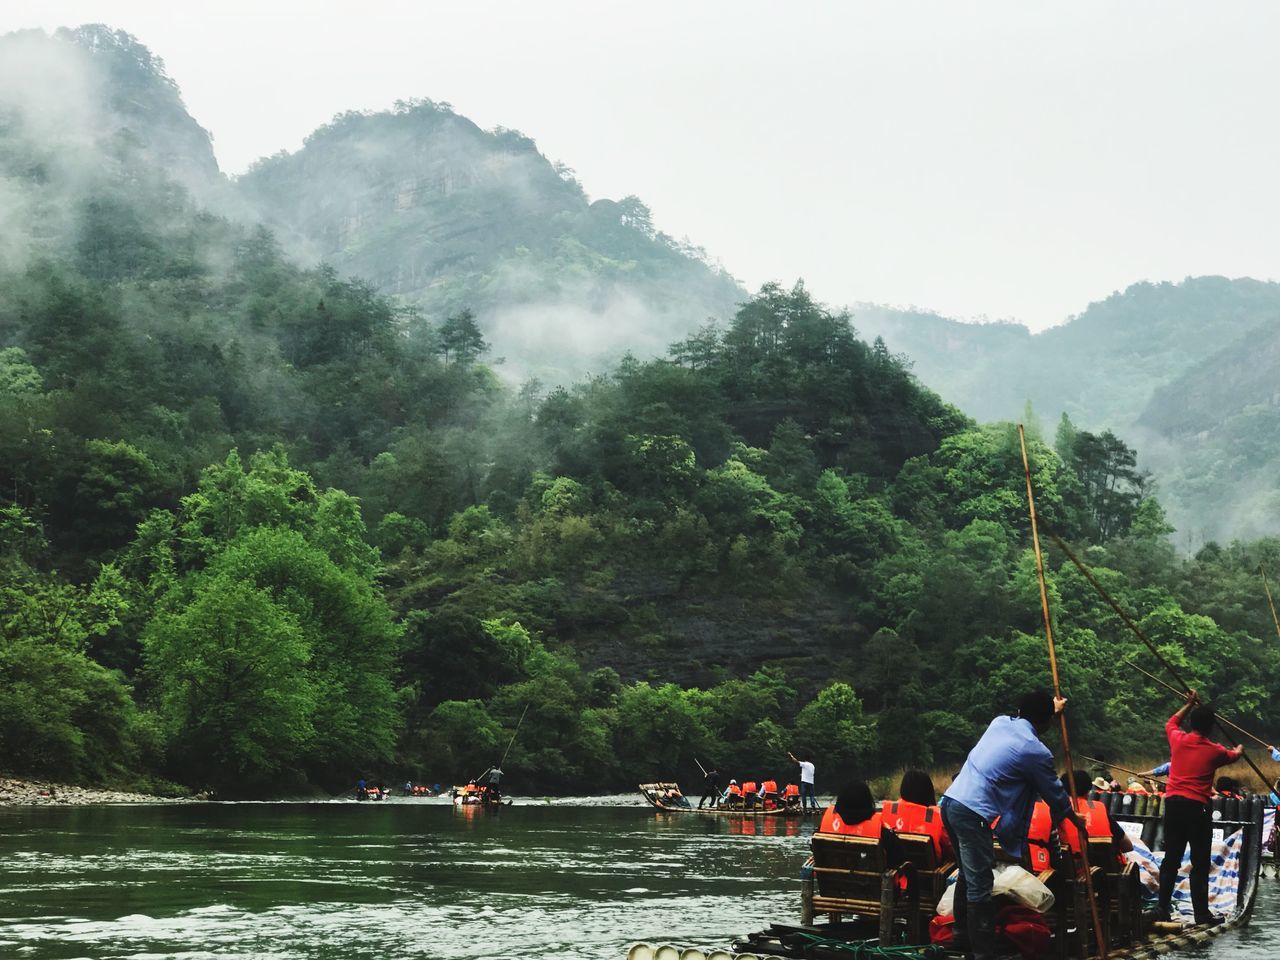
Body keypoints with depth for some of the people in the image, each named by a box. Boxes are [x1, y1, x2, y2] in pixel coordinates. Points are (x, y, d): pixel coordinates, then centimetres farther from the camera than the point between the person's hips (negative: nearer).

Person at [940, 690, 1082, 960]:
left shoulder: (1000, 722, 12)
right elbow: (1054, 792, 10)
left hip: (951, 801, 9)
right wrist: (1074, 818, 29)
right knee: (980, 886, -5)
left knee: (969, 875, 24)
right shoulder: (1037, 752, -6)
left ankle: (963, 934, 36)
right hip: (973, 814, -9)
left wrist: (1052, 710, 55)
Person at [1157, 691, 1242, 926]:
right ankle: (1201, 913, 1)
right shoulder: (1214, 751, -3)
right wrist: (1239, 750, 47)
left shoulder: (1177, 740, 2)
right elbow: (1233, 756, 23)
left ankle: (1163, 908, 10)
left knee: (1171, 860, 10)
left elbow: (1170, 723, 29)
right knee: (1199, 864, 0)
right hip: (1197, 808, -4)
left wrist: (1190, 704, 36)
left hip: (1173, 803, 4)